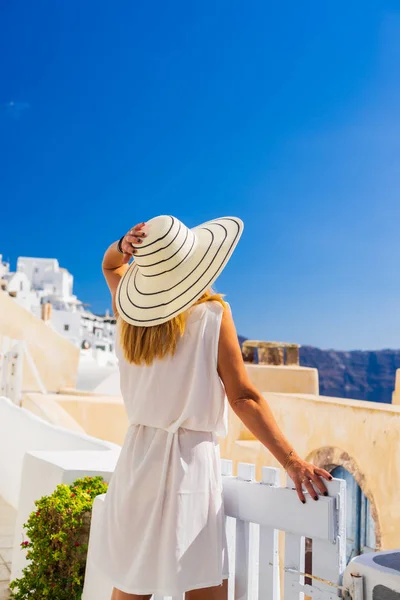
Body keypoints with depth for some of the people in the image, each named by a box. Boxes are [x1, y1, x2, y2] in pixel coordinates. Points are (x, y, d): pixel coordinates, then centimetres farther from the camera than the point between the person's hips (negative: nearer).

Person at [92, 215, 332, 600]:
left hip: (137, 456, 5)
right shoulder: (212, 313, -10)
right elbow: (243, 398, -12)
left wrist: (124, 246, 0)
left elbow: (110, 266, 22)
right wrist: (292, 461, -9)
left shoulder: (130, 316, 2)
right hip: (192, 463, -5)